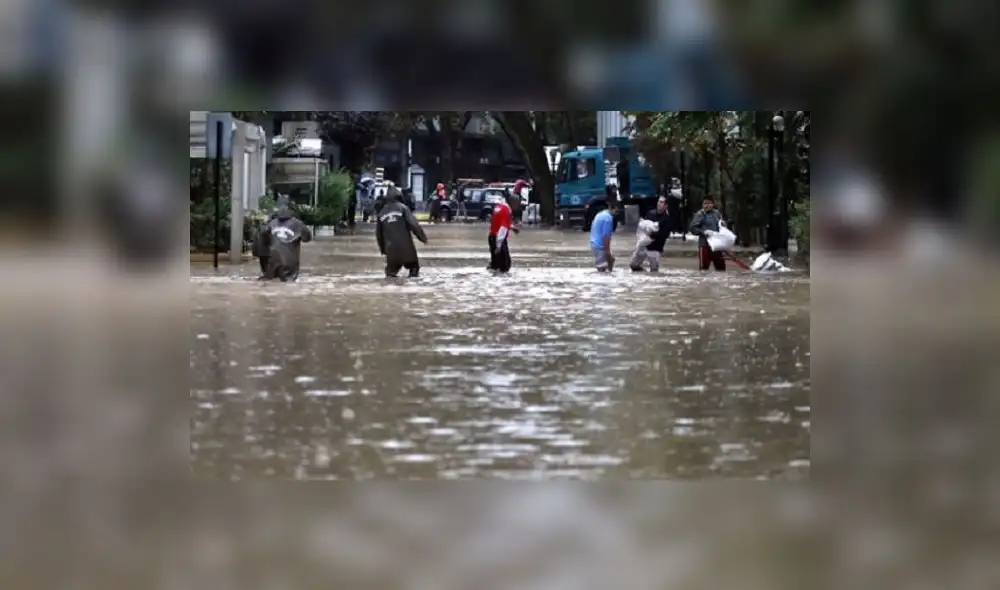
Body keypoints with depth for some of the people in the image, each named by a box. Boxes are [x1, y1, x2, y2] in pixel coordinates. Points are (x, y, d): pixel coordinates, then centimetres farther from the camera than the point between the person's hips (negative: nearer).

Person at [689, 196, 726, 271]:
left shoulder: (717, 214, 9)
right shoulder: (700, 214, -5)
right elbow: (693, 228, -9)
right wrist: (704, 232, -21)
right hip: (705, 245, -4)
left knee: (721, 267, 7)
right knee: (704, 267, -3)